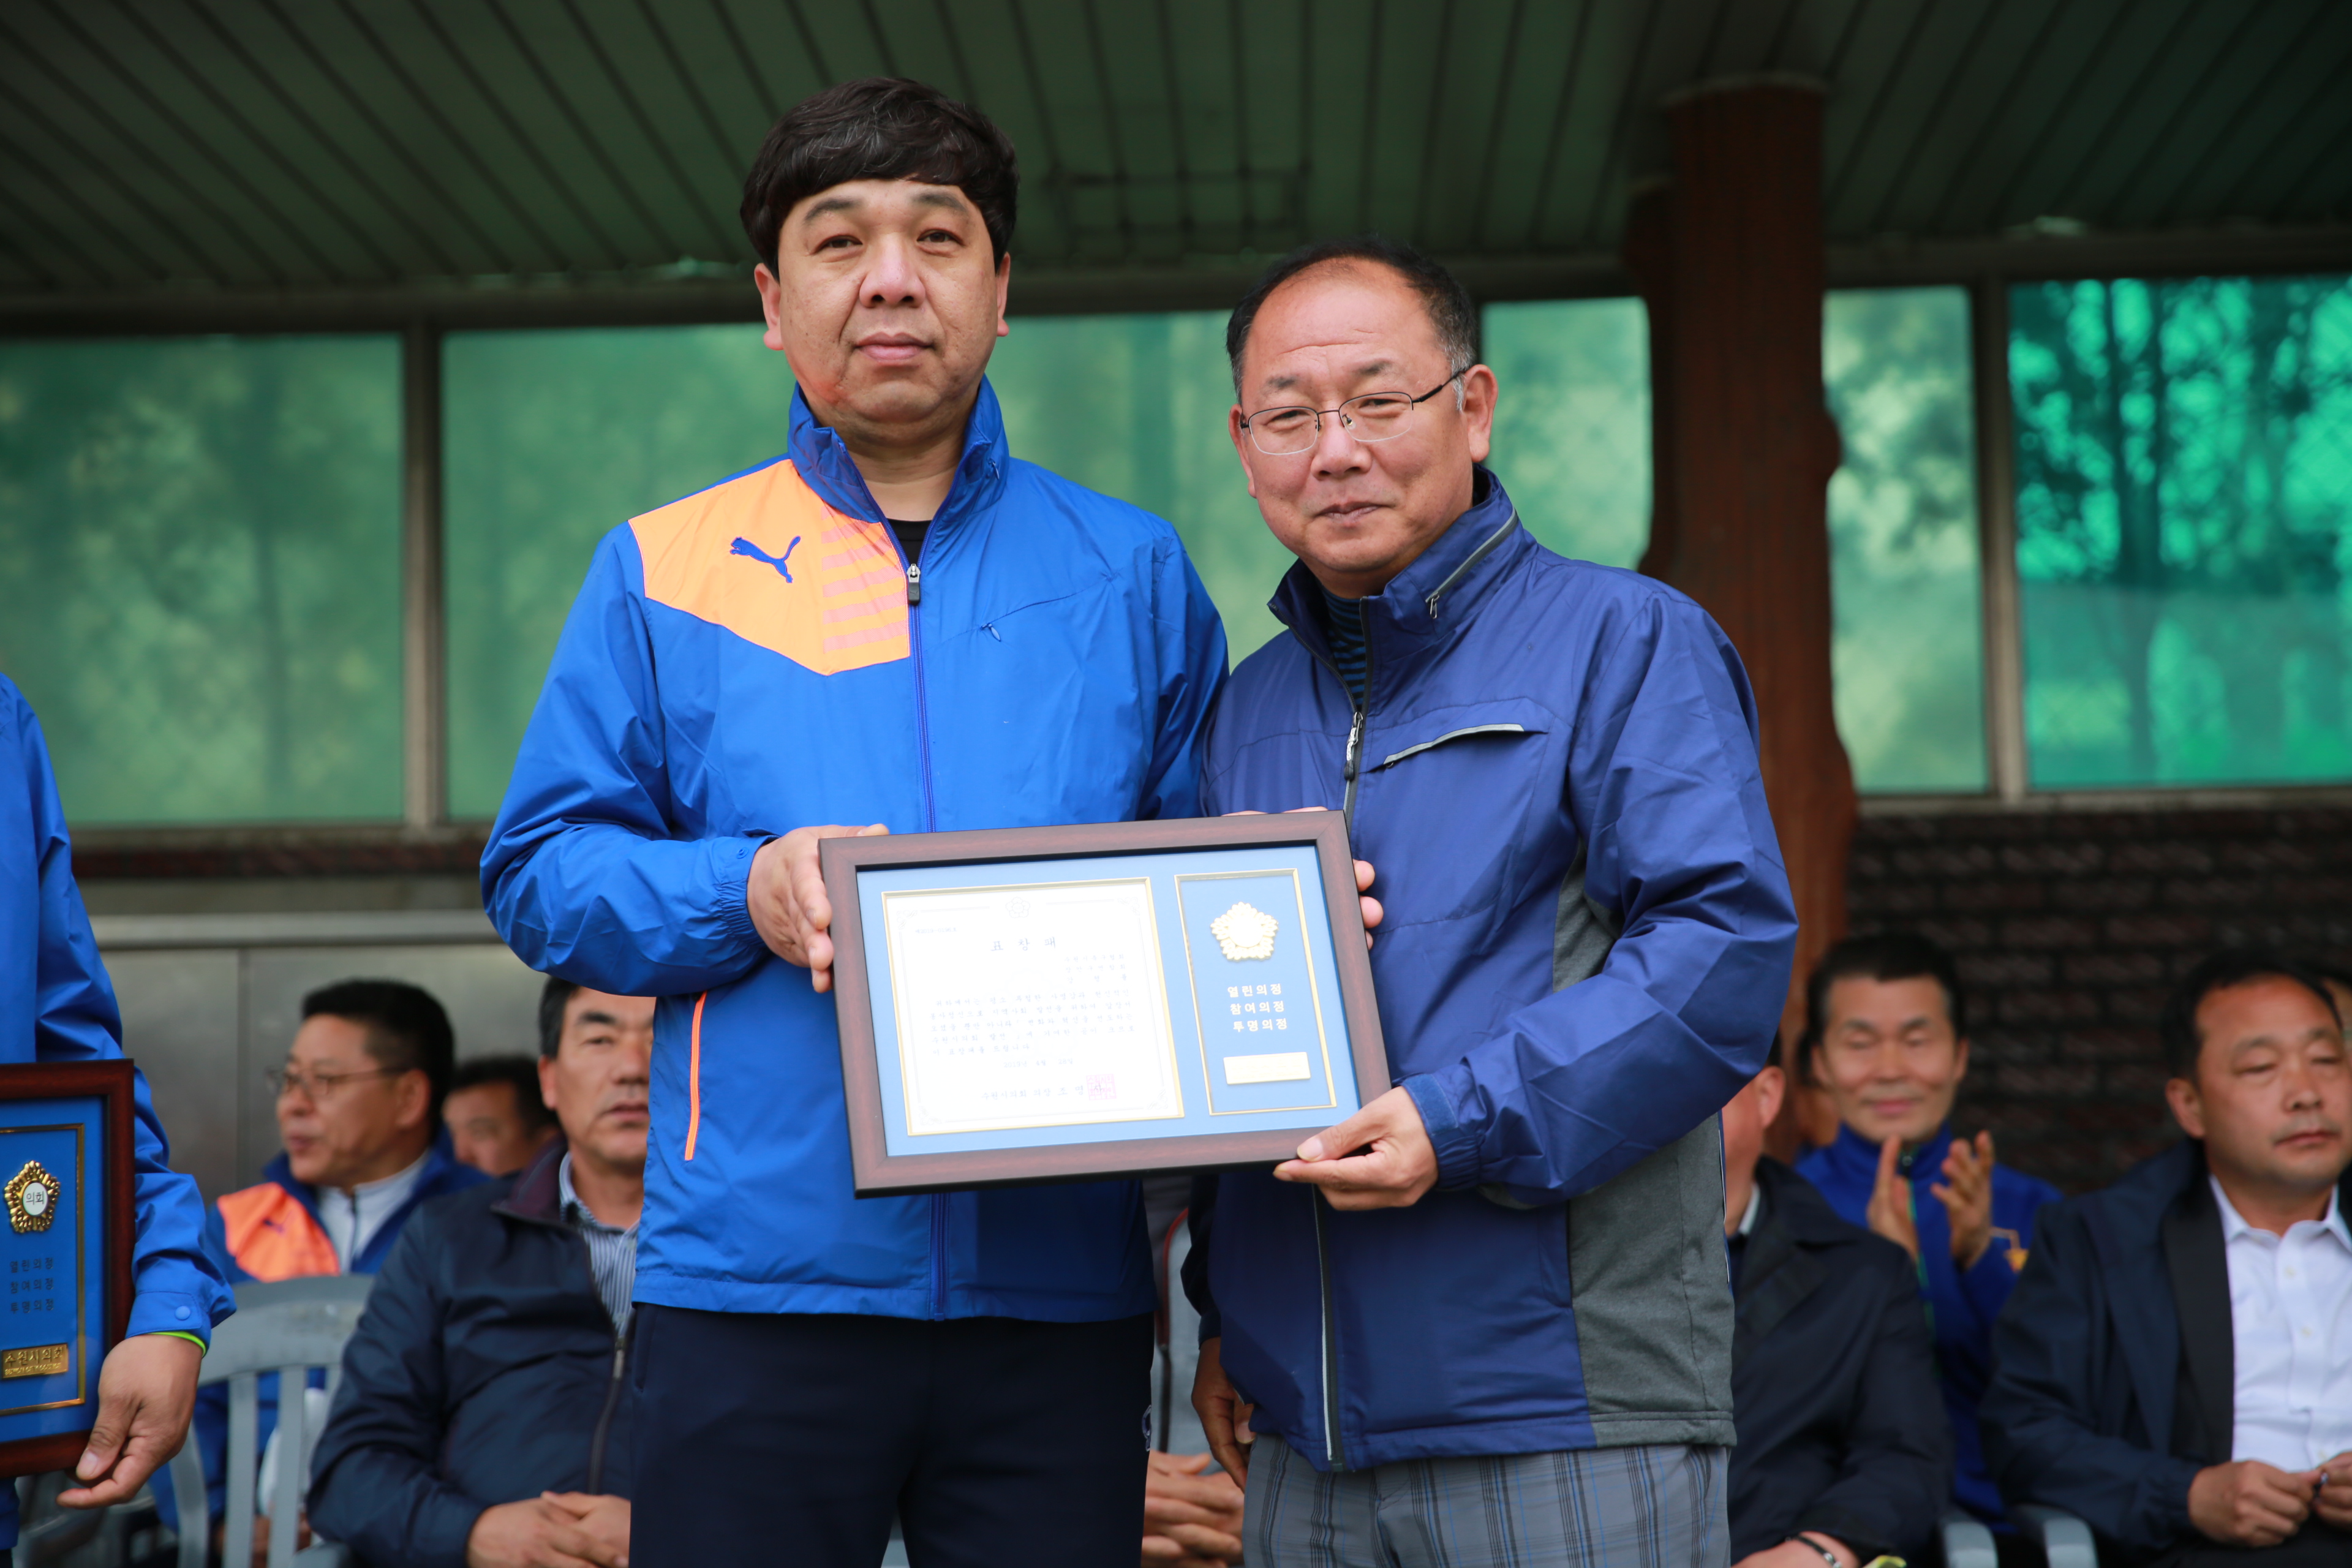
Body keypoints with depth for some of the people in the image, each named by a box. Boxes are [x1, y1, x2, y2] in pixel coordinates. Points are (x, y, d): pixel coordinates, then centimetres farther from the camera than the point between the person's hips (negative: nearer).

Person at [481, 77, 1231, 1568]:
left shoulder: (1134, 574, 12)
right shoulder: (665, 570, 8)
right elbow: (539, 872, 6)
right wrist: (741, 895, -11)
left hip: (1062, 1284, 1)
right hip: (760, 1274, -1)